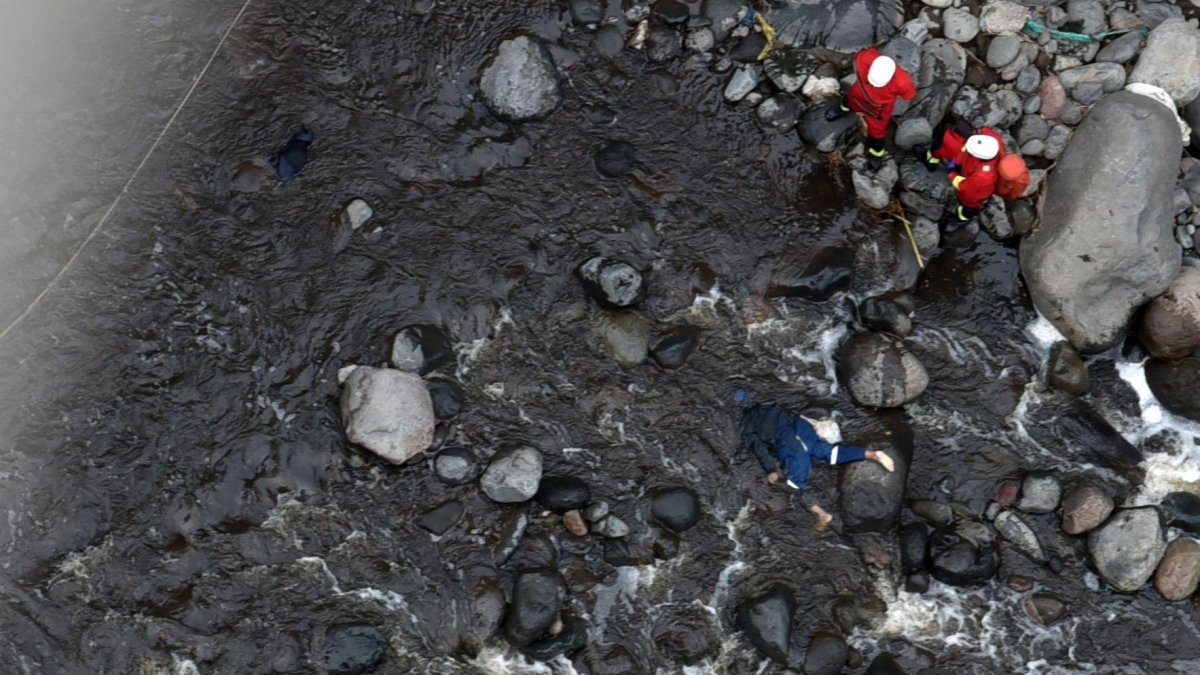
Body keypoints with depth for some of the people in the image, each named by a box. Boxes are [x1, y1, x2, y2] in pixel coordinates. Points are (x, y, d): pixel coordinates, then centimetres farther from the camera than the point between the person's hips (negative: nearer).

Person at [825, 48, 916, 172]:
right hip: (860, 93, 3)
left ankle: (876, 154, 50)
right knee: (851, 101, 36)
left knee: (876, 131, 18)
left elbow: (909, 94, -19)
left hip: (880, 107, -3)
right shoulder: (864, 59, -44)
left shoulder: (901, 83, -45)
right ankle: (844, 108, 74)